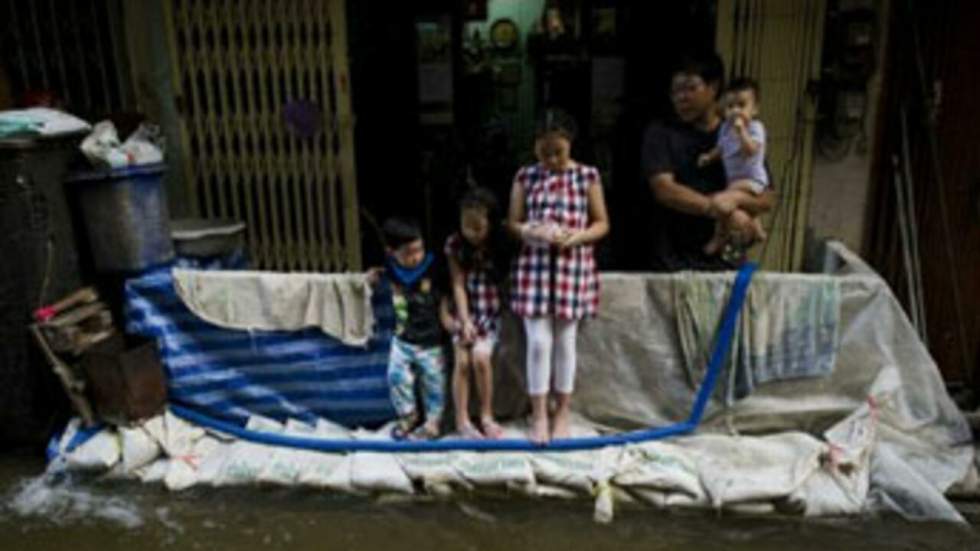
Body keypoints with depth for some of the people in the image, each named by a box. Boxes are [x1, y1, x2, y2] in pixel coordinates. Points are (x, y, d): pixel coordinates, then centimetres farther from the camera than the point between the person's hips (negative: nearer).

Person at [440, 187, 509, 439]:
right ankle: (462, 421, 5)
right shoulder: (455, 244, -6)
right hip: (464, 311, 1)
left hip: (490, 312, -1)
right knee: (462, 361, -9)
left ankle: (486, 416, 3)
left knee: (481, 357, -17)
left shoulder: (499, 247, -8)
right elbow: (458, 285, -6)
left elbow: (504, 282, -6)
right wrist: (465, 320, -12)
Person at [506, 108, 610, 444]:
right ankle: (539, 415, 13)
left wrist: (578, 236, -16)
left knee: (565, 341, 8)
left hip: (573, 266, 0)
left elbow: (602, 223, 3)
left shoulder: (587, 175, 0)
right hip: (534, 265, 0)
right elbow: (512, 222, 5)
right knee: (538, 341, 0)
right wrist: (530, 231, -17)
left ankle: (562, 414, 23)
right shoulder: (526, 176, 3)